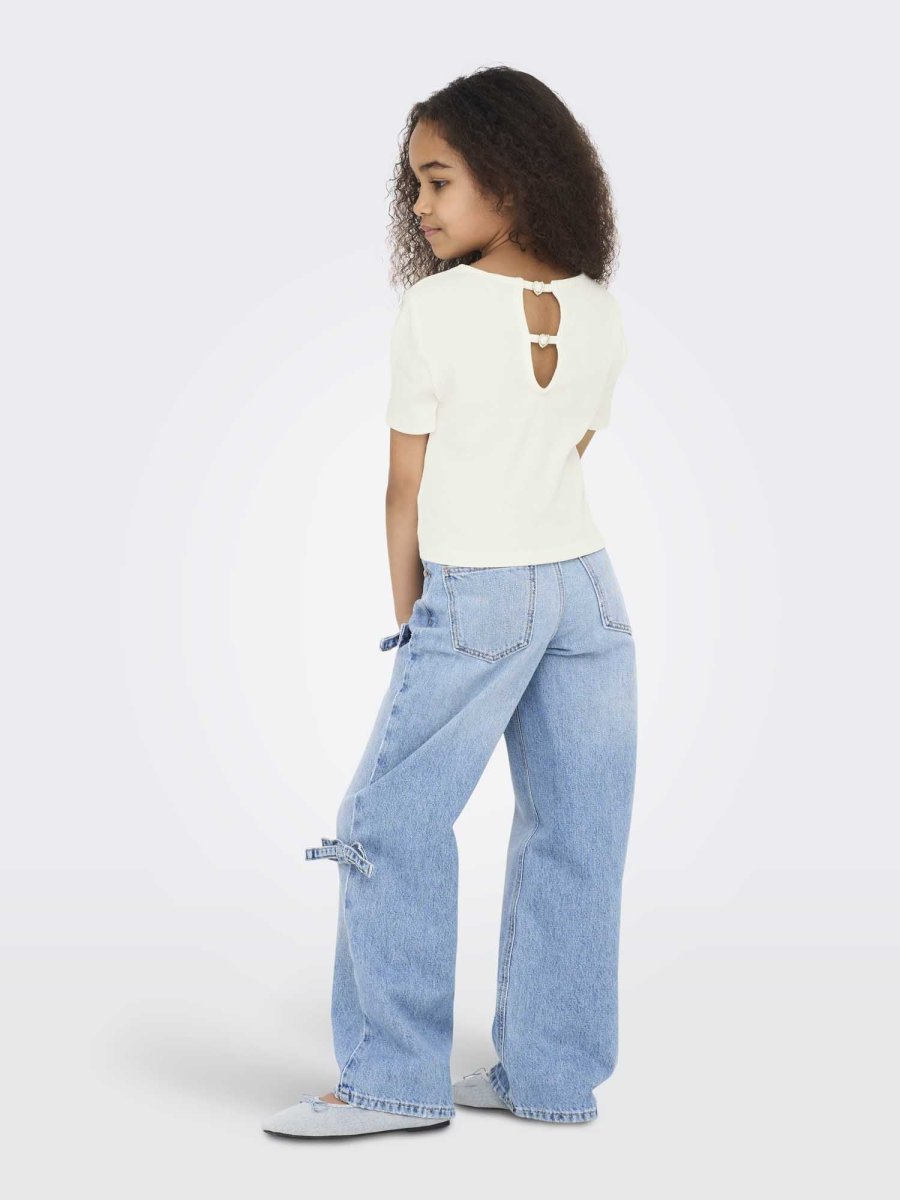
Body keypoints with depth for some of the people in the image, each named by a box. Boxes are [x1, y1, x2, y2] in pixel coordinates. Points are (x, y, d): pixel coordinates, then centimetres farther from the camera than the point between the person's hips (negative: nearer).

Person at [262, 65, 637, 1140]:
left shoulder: (436, 308, -10)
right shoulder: (603, 316, 6)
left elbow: (407, 484, -5)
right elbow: (566, 457, 12)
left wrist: (409, 614, 6)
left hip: (474, 596, -6)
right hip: (588, 584, 6)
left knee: (392, 824, 2)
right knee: (574, 830, 9)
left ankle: (396, 1079, 5)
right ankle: (553, 1075, 17)